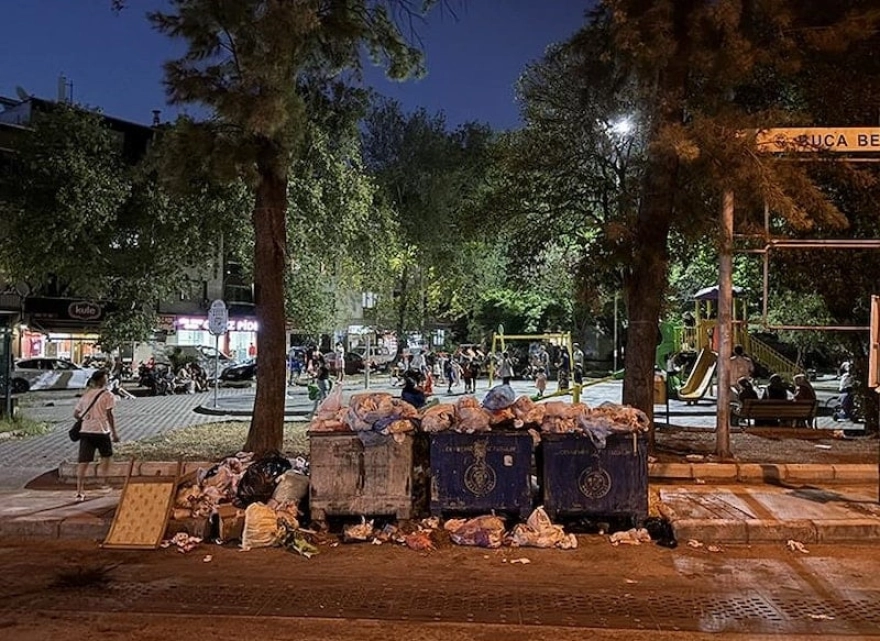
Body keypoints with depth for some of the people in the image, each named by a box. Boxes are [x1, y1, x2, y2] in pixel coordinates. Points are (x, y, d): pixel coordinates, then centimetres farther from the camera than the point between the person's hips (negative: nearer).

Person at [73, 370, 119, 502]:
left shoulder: (86, 394, 13)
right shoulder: (107, 395, -4)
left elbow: (76, 414, 13)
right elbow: (109, 415, -9)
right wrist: (114, 433, -5)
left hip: (85, 431, 5)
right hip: (101, 431, -5)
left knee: (83, 461, 1)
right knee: (106, 456, 17)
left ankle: (80, 491, -2)